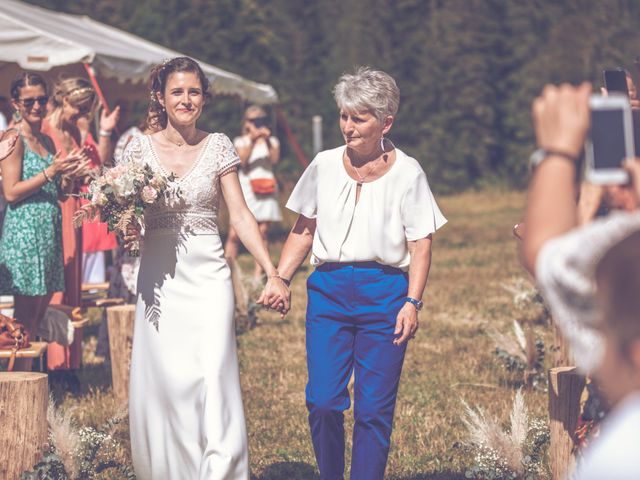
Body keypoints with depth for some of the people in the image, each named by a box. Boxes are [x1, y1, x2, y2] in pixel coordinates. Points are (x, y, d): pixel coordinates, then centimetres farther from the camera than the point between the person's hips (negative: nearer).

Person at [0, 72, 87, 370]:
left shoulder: (47, 141, 16)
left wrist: (68, 174, 4)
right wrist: (50, 172, -18)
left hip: (50, 228, 8)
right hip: (24, 230, -8)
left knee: (39, 312, 8)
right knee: (25, 316, -7)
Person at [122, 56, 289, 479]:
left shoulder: (218, 146, 2)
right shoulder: (140, 148, 3)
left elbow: (240, 214, 1)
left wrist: (272, 274, -7)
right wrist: (127, 233, -15)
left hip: (208, 275, -1)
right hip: (160, 279, 1)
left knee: (214, 375, -12)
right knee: (164, 378, 0)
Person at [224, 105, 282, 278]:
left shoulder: (271, 141, 13)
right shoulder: (241, 141, 9)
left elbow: (275, 159, -6)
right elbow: (242, 161, -10)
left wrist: (267, 141, -16)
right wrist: (252, 141, -19)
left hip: (266, 188, 2)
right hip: (246, 187, -2)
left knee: (263, 231, -3)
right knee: (234, 233, -9)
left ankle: (258, 273, 0)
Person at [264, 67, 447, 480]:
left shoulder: (407, 173, 1)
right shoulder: (324, 166, 7)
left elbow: (421, 245, 0)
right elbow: (304, 231, 15)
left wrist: (412, 302, -11)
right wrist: (279, 280, 3)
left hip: (384, 292, -2)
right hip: (329, 290, 2)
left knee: (375, 408, -1)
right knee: (323, 401, -5)